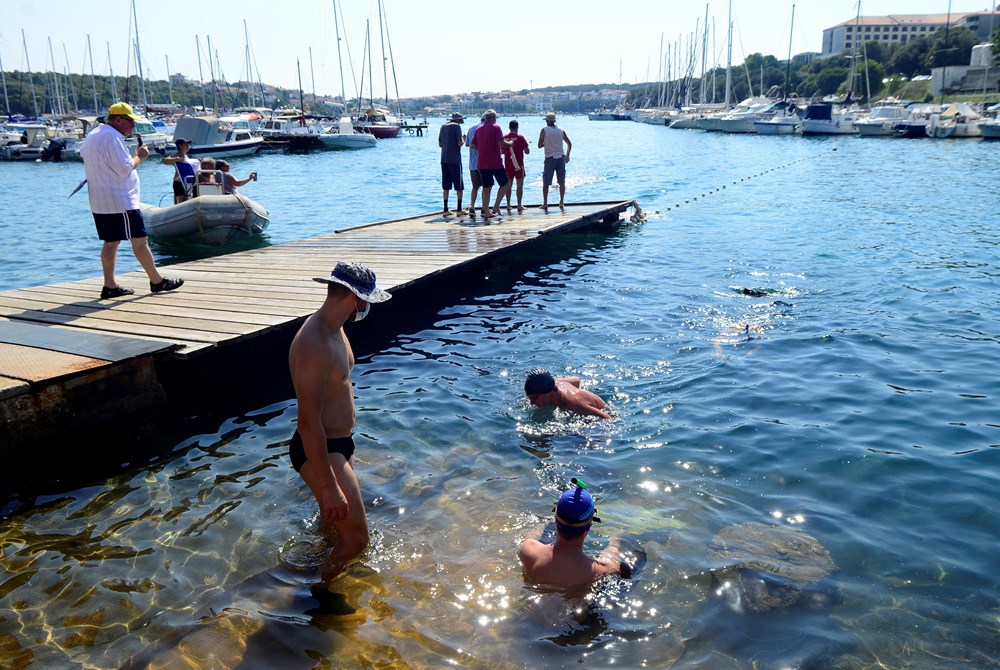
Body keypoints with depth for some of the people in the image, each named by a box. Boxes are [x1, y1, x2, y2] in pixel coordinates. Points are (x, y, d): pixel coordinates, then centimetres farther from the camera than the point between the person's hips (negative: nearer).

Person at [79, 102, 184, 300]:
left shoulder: (92, 136, 17)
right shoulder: (112, 137, -16)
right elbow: (125, 167, -21)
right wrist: (139, 156, -5)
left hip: (99, 202, 10)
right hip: (121, 201, -10)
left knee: (111, 242, 11)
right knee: (140, 239, -3)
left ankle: (110, 286, 11)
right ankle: (157, 281, 3)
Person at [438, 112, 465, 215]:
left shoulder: (443, 127, 13)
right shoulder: (457, 126, -6)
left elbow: (440, 144, 15)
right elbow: (460, 143, -12)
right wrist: (464, 139, 7)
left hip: (444, 159, 6)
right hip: (455, 160, -6)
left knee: (446, 186, 8)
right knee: (459, 185, 2)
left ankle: (446, 209, 6)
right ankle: (459, 209, 0)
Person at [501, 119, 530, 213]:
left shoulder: (504, 137, 1)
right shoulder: (520, 137, -8)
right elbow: (527, 151, -7)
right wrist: (526, 149, 13)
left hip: (508, 165, 3)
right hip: (518, 165, -3)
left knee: (508, 185, 9)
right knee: (520, 185, 2)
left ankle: (508, 205, 8)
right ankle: (519, 205, -1)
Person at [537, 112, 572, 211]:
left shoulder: (544, 130, -5)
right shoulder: (561, 130, 7)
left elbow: (539, 145, -5)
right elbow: (569, 144, 14)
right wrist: (567, 155, 23)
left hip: (550, 158, -3)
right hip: (561, 158, 3)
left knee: (546, 183, 5)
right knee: (562, 182, 10)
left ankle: (545, 203, 5)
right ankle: (561, 203, 10)